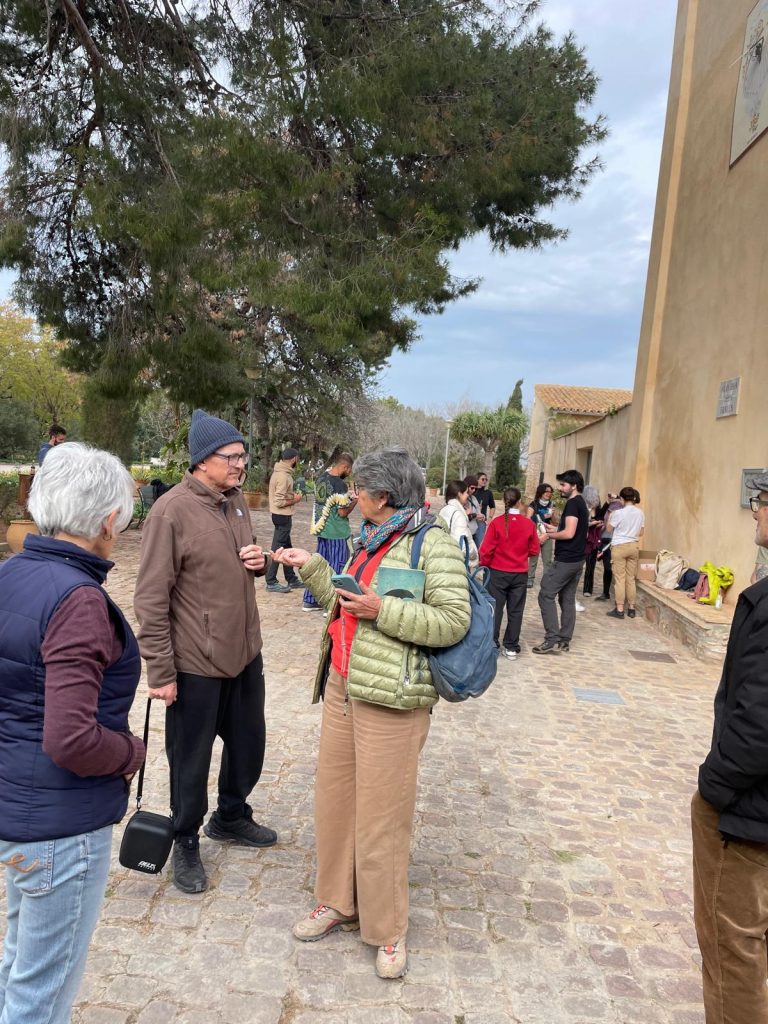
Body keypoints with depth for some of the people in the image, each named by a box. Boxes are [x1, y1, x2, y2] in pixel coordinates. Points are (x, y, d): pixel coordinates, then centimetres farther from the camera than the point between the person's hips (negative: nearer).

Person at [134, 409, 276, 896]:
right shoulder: (172, 511, -18)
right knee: (191, 760, 11)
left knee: (248, 743, 21)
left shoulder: (237, 500, 5)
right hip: (195, 663, -7)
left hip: (246, 652, 7)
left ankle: (231, 818, 45)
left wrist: (258, 560, -4)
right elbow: (151, 598, -17)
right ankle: (186, 843, 33)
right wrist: (160, 671, -17)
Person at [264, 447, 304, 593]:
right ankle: (271, 582, 5)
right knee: (278, 549, -2)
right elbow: (279, 502, -24)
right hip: (282, 516, -10)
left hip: (281, 516, 10)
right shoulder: (284, 476, -22)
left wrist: (292, 494, 7)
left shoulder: (278, 472, 8)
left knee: (286, 548, 17)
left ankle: (292, 579, 27)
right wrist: (295, 500, -11)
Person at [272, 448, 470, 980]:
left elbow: (454, 621, -19)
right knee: (333, 797, 16)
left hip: (389, 696, -8)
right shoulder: (372, 540, 14)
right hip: (342, 685, 8)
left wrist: (381, 610, -23)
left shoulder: (433, 544, -12)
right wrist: (312, 567, 15)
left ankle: (388, 929, 22)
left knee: (381, 813, 2)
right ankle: (337, 902, 36)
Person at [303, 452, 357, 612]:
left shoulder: (320, 478, 5)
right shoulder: (340, 484, -20)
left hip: (321, 528, 8)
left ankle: (309, 601, 23)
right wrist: (354, 501, -3)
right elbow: (343, 512, -18)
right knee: (338, 569, 1)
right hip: (338, 533, -8)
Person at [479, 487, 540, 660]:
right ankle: (511, 648, 14)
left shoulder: (497, 523, -12)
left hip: (498, 573, -1)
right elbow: (534, 551, 1)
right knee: (515, 611, 9)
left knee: (495, 609, 8)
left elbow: (486, 550, -11)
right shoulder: (529, 524, -7)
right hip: (520, 574, 1)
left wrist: (484, 565, 7)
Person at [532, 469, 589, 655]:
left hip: (565, 560, -10)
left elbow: (569, 533, -22)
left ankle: (553, 639, -8)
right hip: (577, 560, 10)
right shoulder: (581, 504, 16)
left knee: (546, 595, -6)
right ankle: (564, 641, 14)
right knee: (568, 599, 11)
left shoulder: (572, 503, -14)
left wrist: (550, 535, -7)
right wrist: (555, 529, 14)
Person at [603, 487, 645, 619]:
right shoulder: (640, 513, 1)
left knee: (619, 579, -1)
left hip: (619, 547, -5)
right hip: (634, 546, 5)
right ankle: (631, 608, 15)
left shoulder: (619, 513, -14)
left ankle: (619, 610, 1)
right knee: (631, 579, 11)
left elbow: (609, 529, -1)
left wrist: (610, 517, 15)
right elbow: (640, 533, 10)